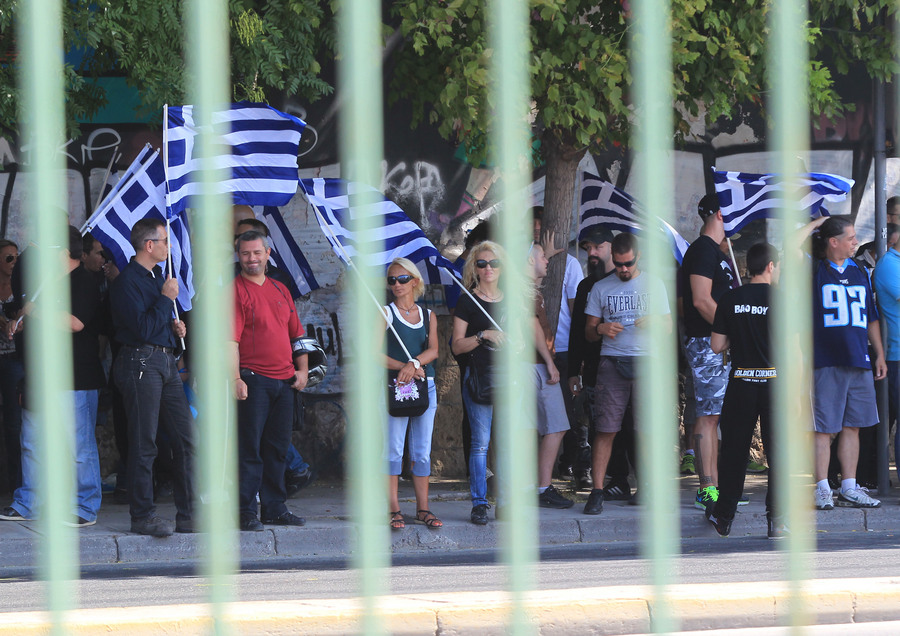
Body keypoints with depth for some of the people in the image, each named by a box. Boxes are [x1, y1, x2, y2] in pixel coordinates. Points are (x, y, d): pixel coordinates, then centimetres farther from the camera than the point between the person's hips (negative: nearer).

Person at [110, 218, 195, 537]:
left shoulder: (158, 276, 18)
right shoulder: (127, 281, -11)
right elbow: (144, 329, -18)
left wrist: (176, 326, 11)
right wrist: (166, 299, -11)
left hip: (166, 361, 9)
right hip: (141, 363, -9)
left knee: (186, 439, 5)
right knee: (143, 443, -5)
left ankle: (188, 515, 9)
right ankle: (142, 515, 1)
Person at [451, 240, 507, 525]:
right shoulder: (468, 302, 2)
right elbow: (457, 346, -1)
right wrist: (483, 335, -15)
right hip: (479, 374, -4)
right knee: (480, 441, -5)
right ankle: (479, 504, -2)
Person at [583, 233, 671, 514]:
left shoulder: (654, 285, 11)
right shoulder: (601, 288, 12)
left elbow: (668, 325, 13)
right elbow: (588, 332, 13)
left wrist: (653, 321, -10)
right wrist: (600, 328, -10)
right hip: (612, 361, 0)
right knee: (605, 428, -7)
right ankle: (597, 491, -8)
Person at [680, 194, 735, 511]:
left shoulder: (714, 250, 20)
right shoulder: (703, 250, -12)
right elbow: (701, 300, -20)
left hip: (720, 344, 10)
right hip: (708, 342, -10)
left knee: (713, 415, 10)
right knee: (707, 416, -10)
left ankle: (714, 488, 12)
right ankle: (708, 490, -11)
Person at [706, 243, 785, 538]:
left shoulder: (730, 300, 1)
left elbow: (716, 345, 3)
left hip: (741, 383, 2)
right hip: (775, 382, -2)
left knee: (734, 450, 13)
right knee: (778, 451, 3)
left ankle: (724, 517, 21)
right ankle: (776, 519, -2)